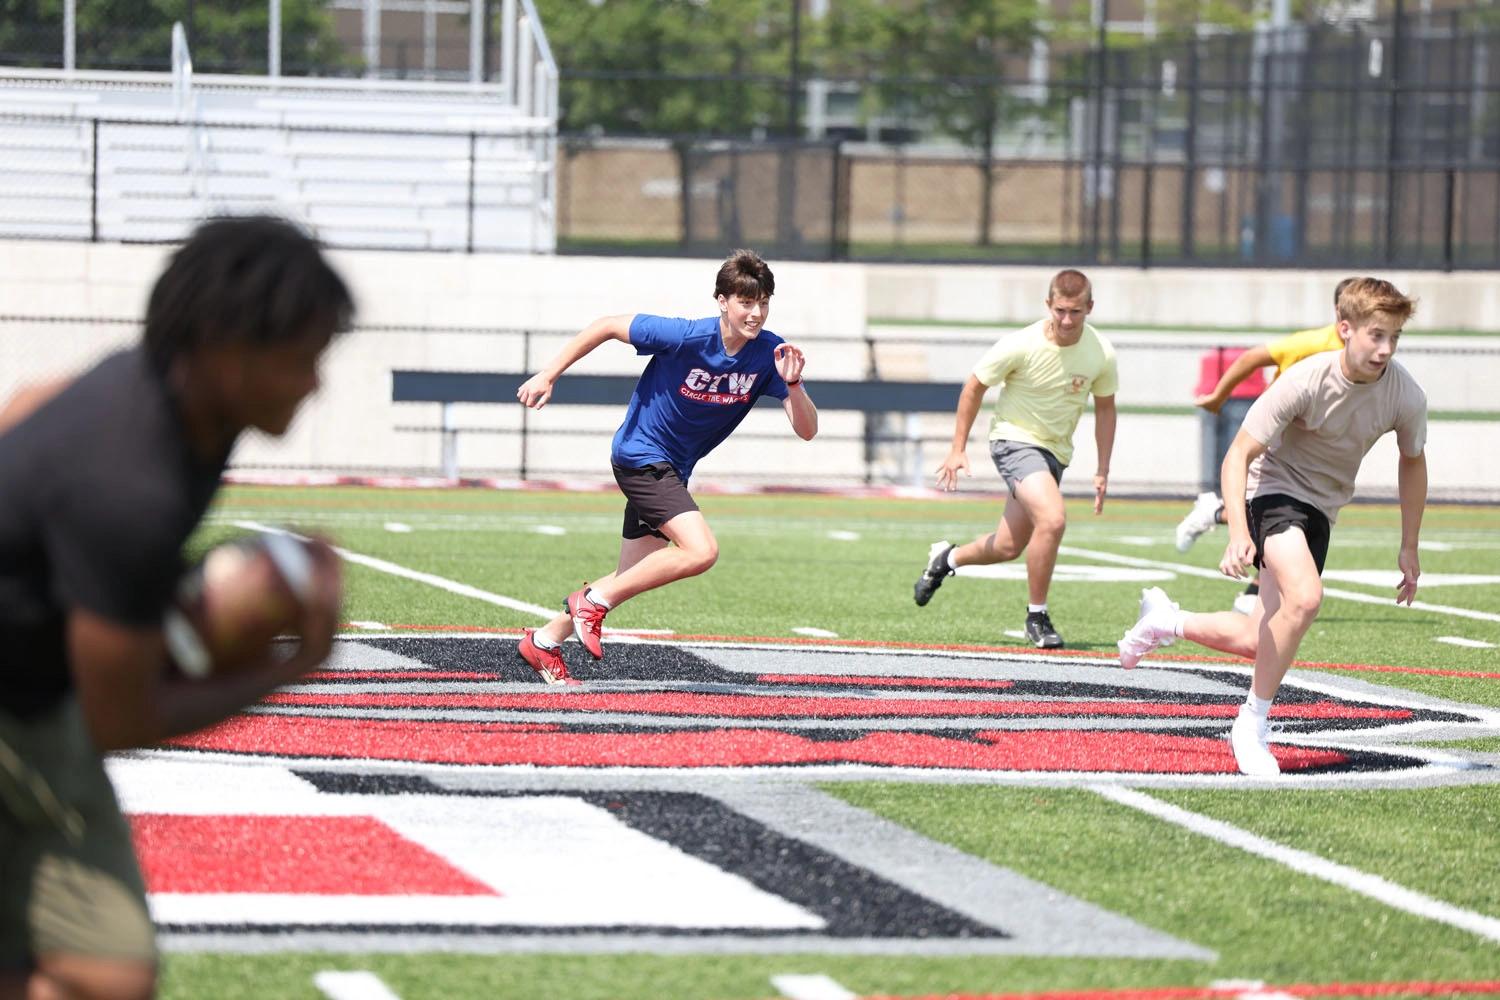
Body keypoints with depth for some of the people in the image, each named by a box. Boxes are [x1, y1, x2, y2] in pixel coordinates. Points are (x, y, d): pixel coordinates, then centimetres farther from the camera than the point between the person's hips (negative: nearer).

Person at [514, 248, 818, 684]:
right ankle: (594, 600, -8)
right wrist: (548, 375, -13)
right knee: (701, 551, -24)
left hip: (671, 469, 7)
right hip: (641, 453, -7)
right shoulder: (685, 337, -24)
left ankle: (544, 640, 30)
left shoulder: (768, 353, -10)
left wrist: (793, 384, -31)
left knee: (634, 577, 14)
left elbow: (807, 430, -12)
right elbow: (606, 326, -12)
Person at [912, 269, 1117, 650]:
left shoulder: (1101, 354, -10)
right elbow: (974, 387, -6)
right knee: (1052, 519, -27)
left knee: (1008, 547, 11)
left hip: (1056, 451, 5)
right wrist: (958, 449, -6)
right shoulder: (1020, 346, -20)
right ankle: (1036, 616, -10)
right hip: (1014, 438, -5)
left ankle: (947, 558, 43)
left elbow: (1105, 408, 8)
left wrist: (1102, 470, 3)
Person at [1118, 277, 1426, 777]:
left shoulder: (1406, 397, -14)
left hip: (1322, 510, 5)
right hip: (1273, 488, -5)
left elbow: (1412, 461, 9)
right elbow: (1238, 456, -21)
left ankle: (1165, 619, 34)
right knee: (1304, 598, -32)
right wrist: (1238, 534, -35)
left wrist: (1409, 548, 12)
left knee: (1259, 642, 4)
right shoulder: (1306, 381, -26)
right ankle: (1252, 723, -15)